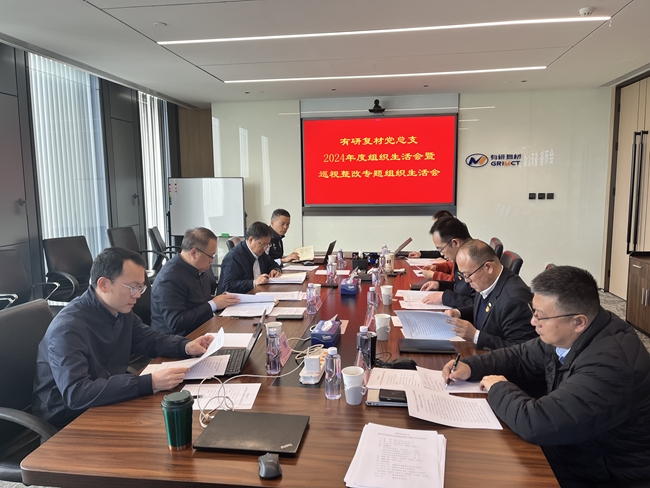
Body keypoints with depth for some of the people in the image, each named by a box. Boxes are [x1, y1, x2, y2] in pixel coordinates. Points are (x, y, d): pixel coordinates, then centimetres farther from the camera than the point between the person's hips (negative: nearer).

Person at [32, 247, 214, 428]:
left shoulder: (121, 311, -3)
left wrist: (186, 346, -9)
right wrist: (150, 383, -41)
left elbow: (151, 339, 12)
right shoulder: (68, 328, -27)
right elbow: (76, 394, -36)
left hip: (108, 405, 7)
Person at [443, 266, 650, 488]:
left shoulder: (608, 365, -34)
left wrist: (498, 389, -18)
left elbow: (536, 423, -37)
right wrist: (470, 367, -5)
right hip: (569, 449, 7)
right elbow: (520, 357, 10)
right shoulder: (567, 336, -6)